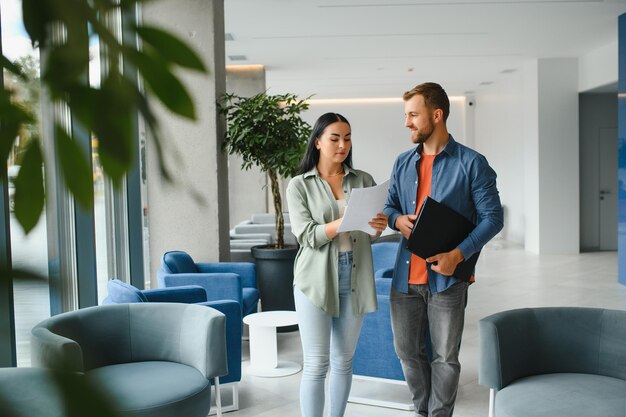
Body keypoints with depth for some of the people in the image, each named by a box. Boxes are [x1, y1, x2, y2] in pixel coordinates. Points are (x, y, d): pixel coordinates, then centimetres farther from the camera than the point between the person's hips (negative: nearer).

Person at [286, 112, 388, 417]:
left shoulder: (363, 180, 7)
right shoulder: (299, 185, 0)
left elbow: (370, 234, 5)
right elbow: (306, 235, -11)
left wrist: (377, 225, -19)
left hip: (354, 277, 3)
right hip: (316, 278, -3)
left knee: (344, 360, 12)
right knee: (316, 364, -3)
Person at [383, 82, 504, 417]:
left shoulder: (471, 163, -7)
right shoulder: (403, 162, 9)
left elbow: (492, 217, -8)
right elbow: (390, 204, 17)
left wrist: (459, 254, -21)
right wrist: (397, 220, -7)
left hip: (446, 277, -5)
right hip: (406, 275, 5)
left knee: (444, 358, 8)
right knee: (407, 351, 15)